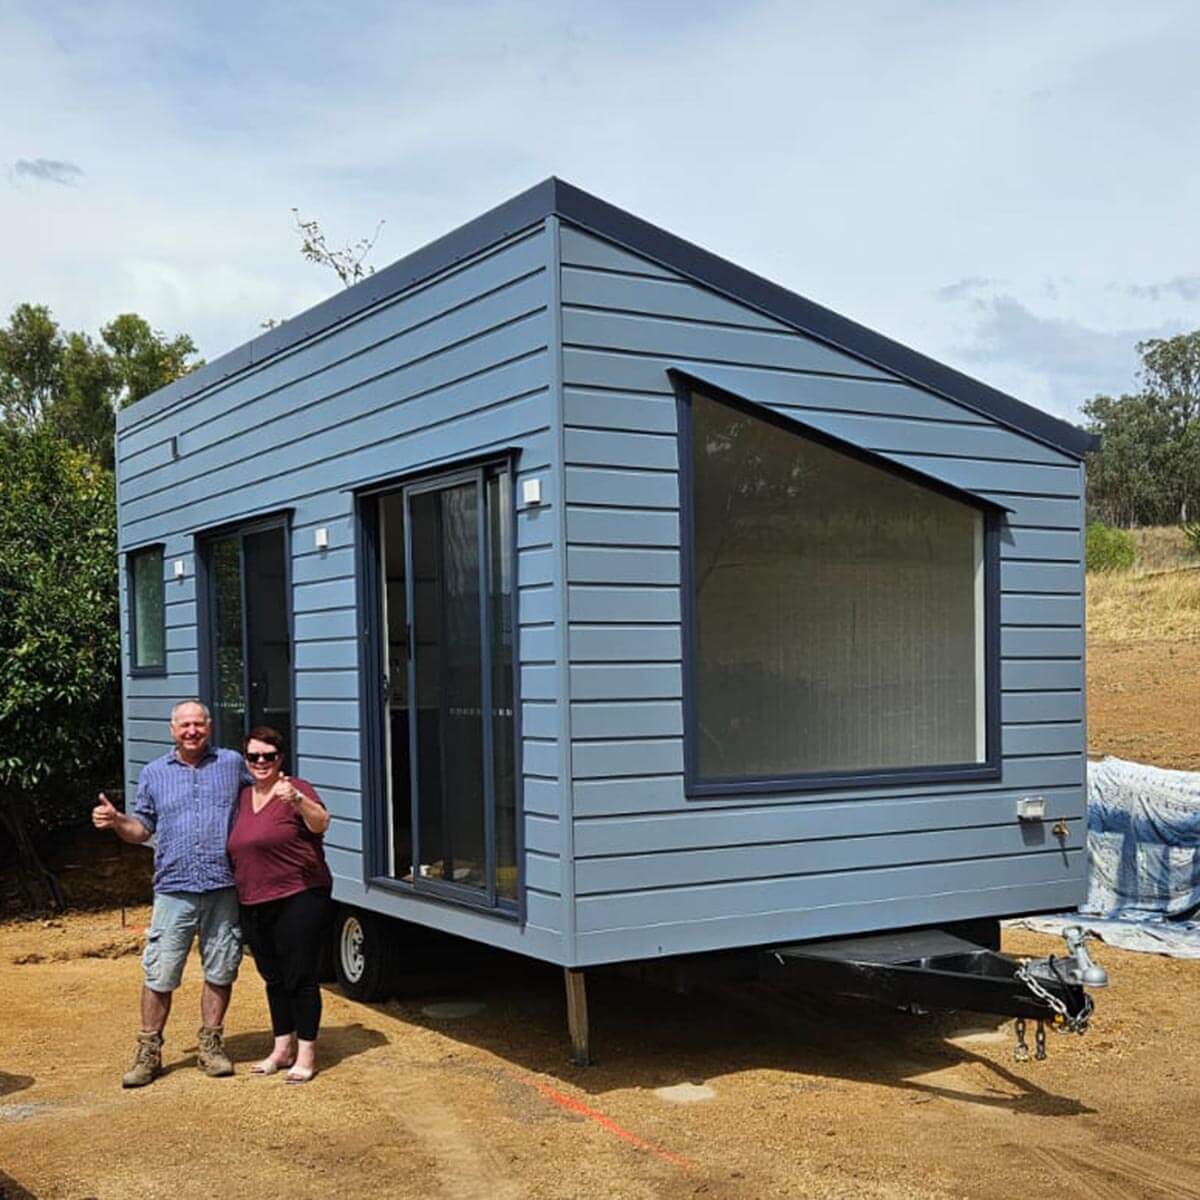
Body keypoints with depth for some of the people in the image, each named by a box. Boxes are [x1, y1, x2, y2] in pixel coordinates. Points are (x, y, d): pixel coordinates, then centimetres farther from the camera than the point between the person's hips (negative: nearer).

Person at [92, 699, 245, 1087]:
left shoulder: (233, 763, 8)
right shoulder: (153, 774, 11)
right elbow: (142, 829, 14)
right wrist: (116, 821, -4)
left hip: (223, 888, 0)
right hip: (174, 890, 0)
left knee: (220, 972, 7)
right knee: (159, 975, 0)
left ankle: (211, 1045, 22)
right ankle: (148, 1053, 12)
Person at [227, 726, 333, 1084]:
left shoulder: (295, 790, -9)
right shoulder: (242, 798, 12)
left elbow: (321, 823, -27)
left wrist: (297, 800, -44)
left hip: (299, 899, -7)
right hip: (254, 904, 7)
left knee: (300, 977, -2)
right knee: (274, 979, 16)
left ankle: (306, 1054, 8)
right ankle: (282, 1048, 29)